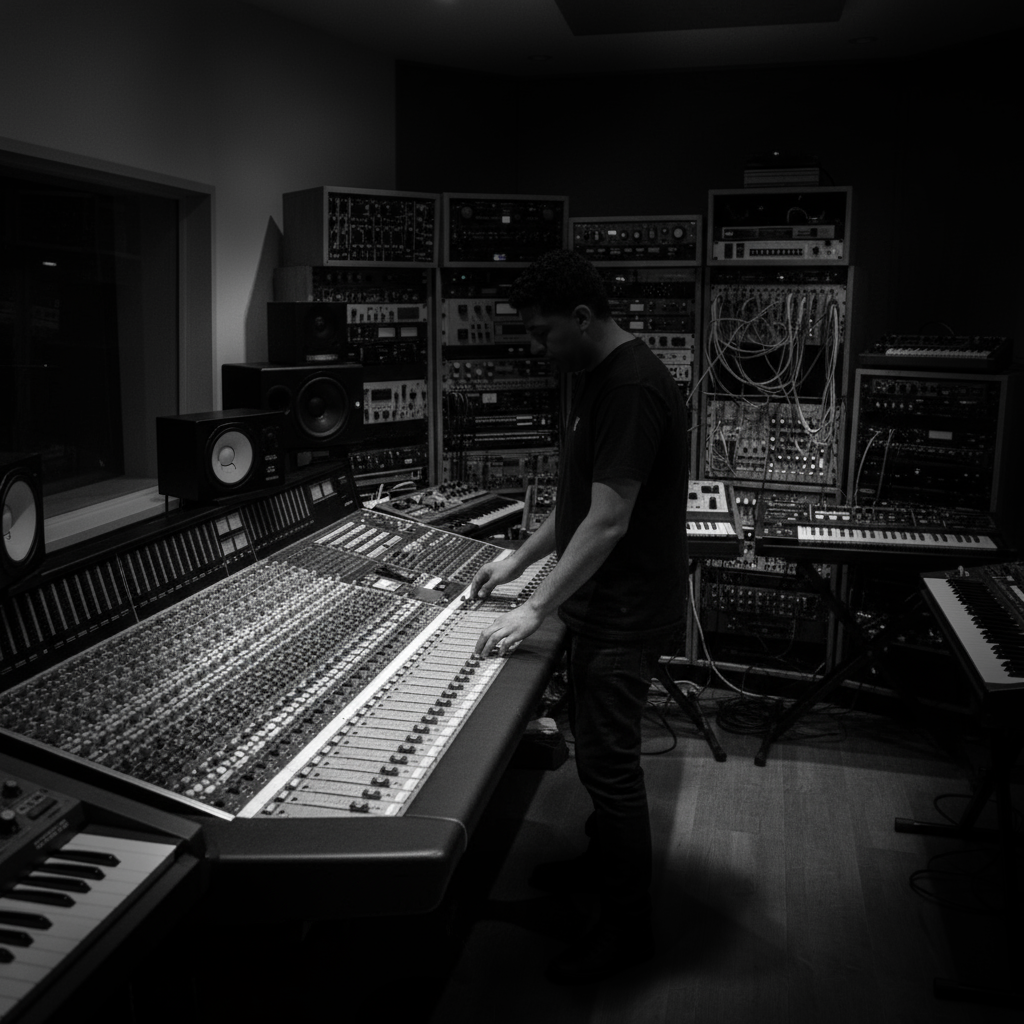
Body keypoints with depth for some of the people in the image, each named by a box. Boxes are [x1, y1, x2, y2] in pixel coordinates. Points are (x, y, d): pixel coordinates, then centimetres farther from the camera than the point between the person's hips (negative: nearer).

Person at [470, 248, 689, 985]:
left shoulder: (633, 386, -23)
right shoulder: (596, 377, 10)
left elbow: (609, 520, -26)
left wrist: (536, 609, -23)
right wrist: (519, 559, 13)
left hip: (628, 609, -10)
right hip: (599, 599, 10)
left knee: (609, 759, -1)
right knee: (594, 741, 22)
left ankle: (629, 928, 17)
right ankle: (602, 861, 43)